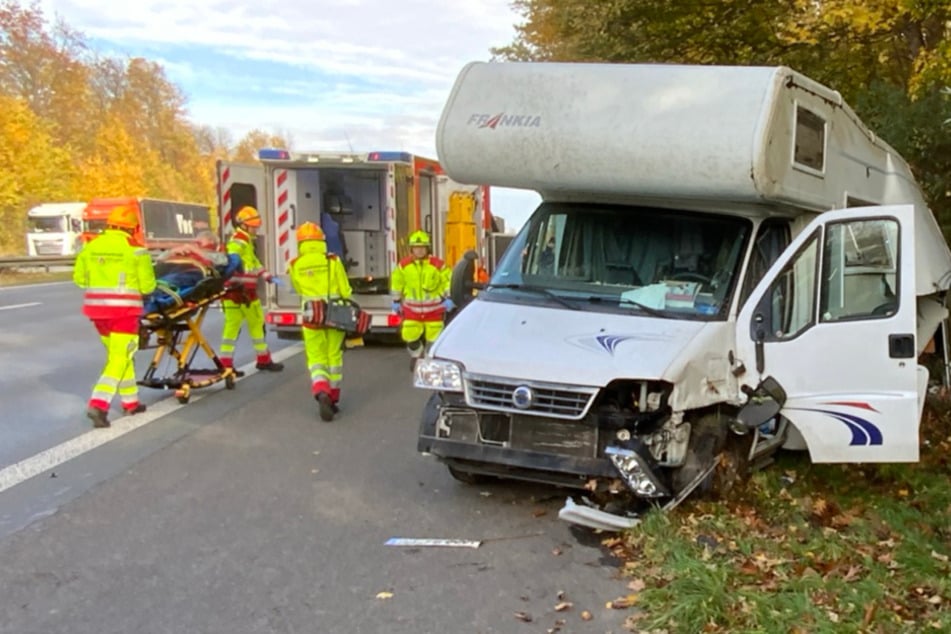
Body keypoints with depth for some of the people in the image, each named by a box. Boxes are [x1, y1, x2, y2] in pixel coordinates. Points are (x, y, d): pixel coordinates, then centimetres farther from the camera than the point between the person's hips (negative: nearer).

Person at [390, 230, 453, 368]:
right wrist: (396, 301, 11)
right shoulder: (404, 265, -6)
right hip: (412, 308, 1)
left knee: (433, 336, 2)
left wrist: (449, 298, -6)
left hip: (433, 308, -1)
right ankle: (416, 356, 29)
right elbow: (397, 282, 7)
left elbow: (449, 279, -2)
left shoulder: (437, 265, -12)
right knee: (410, 336, 2)